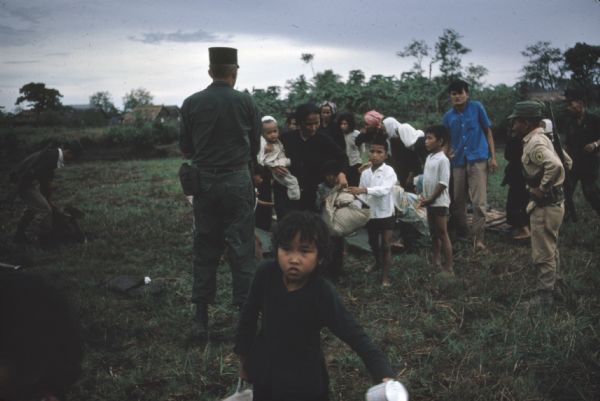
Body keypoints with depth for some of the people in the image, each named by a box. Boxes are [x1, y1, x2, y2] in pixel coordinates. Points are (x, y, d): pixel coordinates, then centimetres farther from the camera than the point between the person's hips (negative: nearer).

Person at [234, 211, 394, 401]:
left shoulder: (323, 295, -27)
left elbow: (357, 337, -31)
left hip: (303, 381, -3)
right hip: (264, 371, 3)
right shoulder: (266, 274, -18)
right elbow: (249, 314, -2)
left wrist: (386, 377, -45)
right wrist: (244, 357, 8)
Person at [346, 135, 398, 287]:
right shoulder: (365, 173, 2)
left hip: (386, 214, -5)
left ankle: (386, 275, 8)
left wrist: (364, 190, -41)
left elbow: (385, 189, -31)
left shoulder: (389, 171, -15)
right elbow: (362, 194, 8)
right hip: (370, 214, 6)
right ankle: (378, 262, 46)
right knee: (373, 243, 22)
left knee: (386, 246, 0)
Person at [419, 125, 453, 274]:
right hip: (430, 202, 8)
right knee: (434, 234, 15)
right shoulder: (429, 157, 10)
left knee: (443, 235, -5)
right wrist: (424, 197, 7)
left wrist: (430, 199, -16)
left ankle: (448, 267, 0)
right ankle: (436, 263, 26)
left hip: (440, 203, -8)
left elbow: (443, 183, -19)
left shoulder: (443, 159, -16)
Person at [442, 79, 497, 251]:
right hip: (458, 162, 4)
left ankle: (478, 237, -8)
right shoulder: (448, 117, 9)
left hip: (478, 160, -4)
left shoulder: (477, 108, 1)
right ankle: (461, 234, 25)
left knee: (479, 201, -12)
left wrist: (493, 156, -2)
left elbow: (488, 132, 4)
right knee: (457, 201, 9)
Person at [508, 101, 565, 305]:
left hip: (545, 205, -11)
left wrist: (542, 189, -24)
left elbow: (555, 165, -36)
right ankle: (550, 287, 34)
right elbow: (565, 161, 20)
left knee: (543, 254, -2)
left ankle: (544, 296, 7)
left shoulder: (534, 144, -20)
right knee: (550, 249, 21)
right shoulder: (539, 139, 11)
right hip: (551, 202, 11)